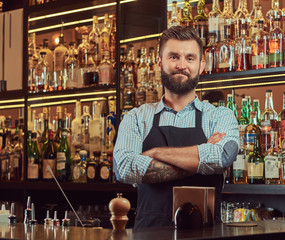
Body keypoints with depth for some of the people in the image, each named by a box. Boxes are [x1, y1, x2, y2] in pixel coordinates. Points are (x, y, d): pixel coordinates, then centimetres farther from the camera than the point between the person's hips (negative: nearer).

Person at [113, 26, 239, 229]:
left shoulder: (221, 117, 9)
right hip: (150, 232, 0)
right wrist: (199, 161, -8)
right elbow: (125, 169, -8)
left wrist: (155, 152, -7)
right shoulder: (136, 119, 10)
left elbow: (223, 158, -12)